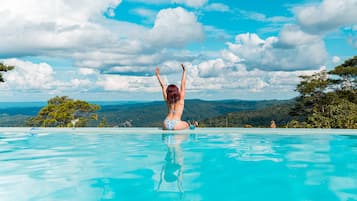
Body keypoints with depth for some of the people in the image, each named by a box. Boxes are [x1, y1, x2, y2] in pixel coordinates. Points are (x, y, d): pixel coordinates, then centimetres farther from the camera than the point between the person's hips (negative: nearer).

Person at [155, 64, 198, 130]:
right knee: (187, 124, 29)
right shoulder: (181, 99, 2)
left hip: (166, 125, 1)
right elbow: (183, 85, 5)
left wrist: (158, 75, 21)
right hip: (175, 125, -1)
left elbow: (163, 86, 14)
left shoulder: (167, 100, 9)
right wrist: (184, 71, 7)